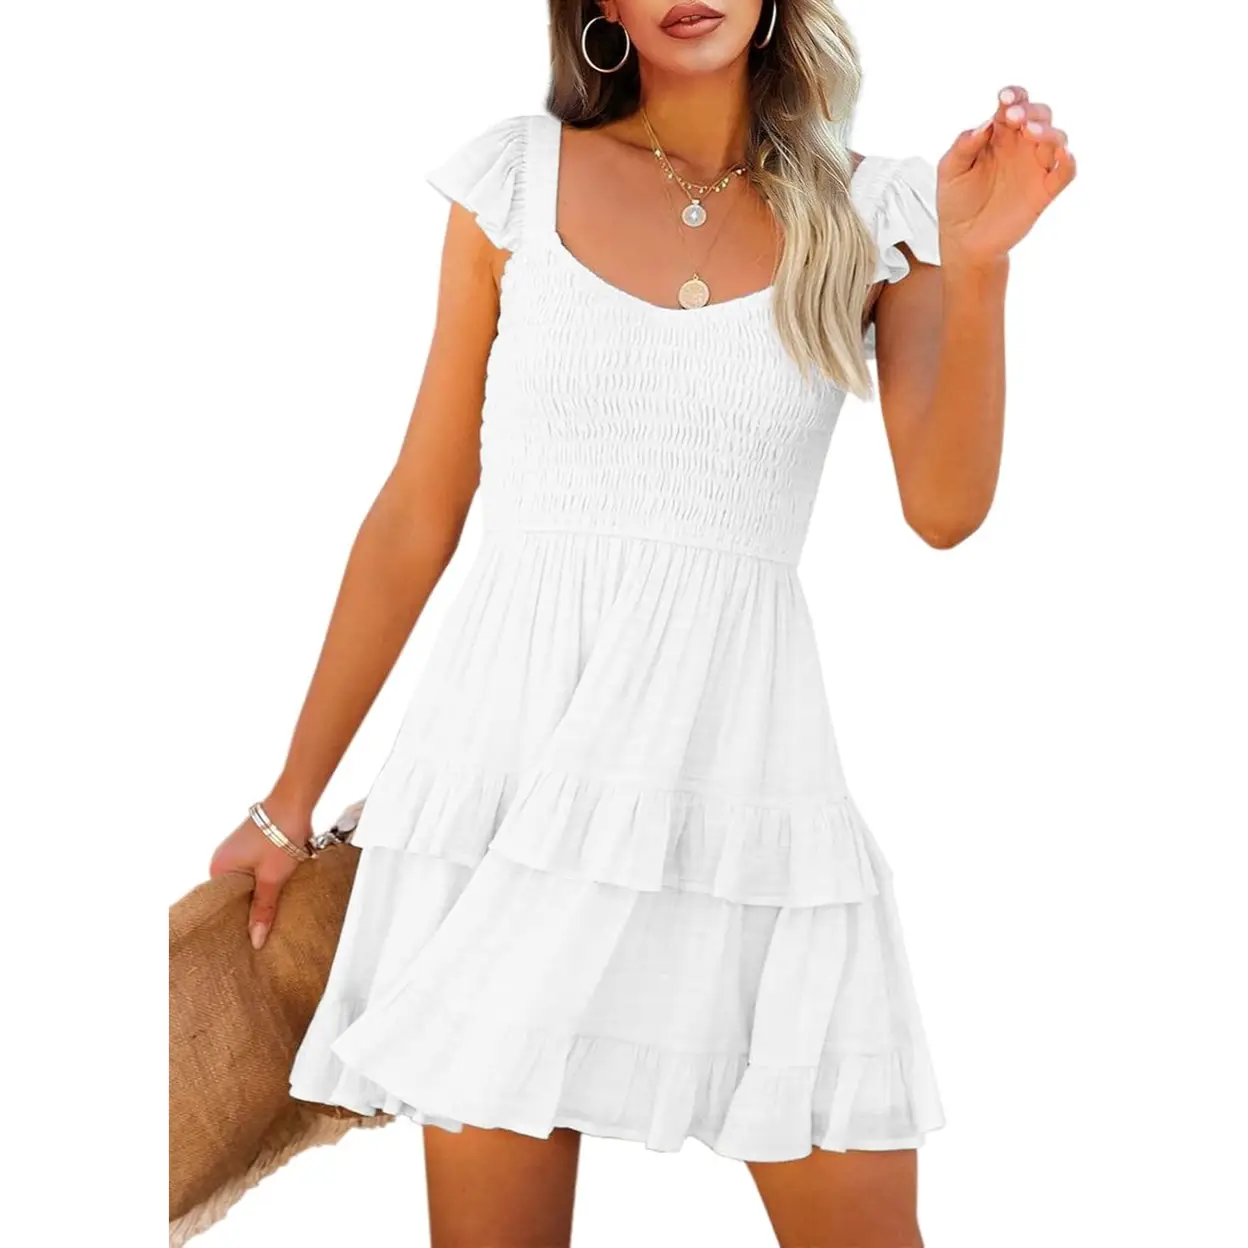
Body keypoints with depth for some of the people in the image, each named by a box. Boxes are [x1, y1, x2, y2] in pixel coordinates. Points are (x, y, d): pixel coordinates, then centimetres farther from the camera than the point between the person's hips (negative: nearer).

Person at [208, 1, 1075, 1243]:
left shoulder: (868, 212, 6)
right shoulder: (518, 176, 5)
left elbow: (944, 506, -5)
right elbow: (418, 514, 7)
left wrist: (978, 262, -17)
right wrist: (291, 800, 7)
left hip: (741, 753, 1)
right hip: (517, 747, 0)